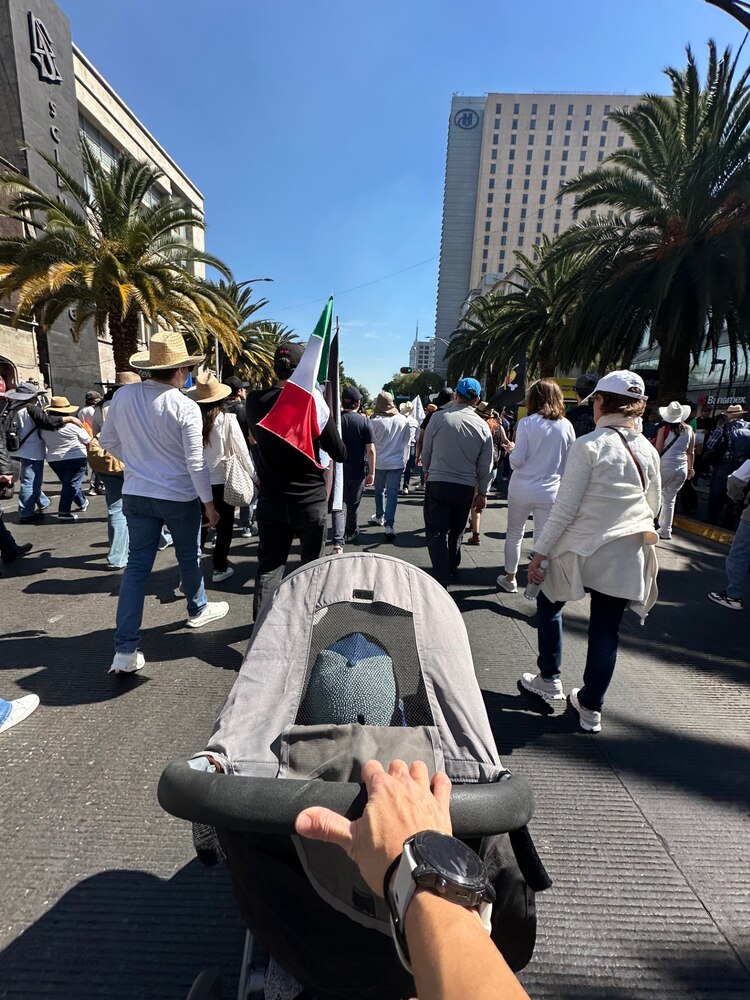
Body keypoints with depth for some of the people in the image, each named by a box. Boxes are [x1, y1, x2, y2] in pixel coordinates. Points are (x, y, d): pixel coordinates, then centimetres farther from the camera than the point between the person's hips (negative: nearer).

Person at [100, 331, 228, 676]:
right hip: (179, 497, -4)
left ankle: (125, 650, 7)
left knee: (137, 566, 7)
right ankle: (198, 610, 41)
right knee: (189, 558, 18)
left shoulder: (122, 395, -2)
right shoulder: (185, 407, -16)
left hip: (136, 494, 4)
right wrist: (209, 502, -7)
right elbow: (195, 462, -16)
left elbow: (107, 440, 9)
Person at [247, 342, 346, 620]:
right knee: (312, 563, 17)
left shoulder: (254, 402, -4)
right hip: (311, 500, -2)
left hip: (271, 500, 2)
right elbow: (340, 454, -6)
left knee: (269, 564, 12)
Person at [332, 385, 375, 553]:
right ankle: (350, 532, 38)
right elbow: (370, 450, -11)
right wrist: (371, 472, -4)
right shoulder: (364, 422, -8)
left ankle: (338, 542, -12)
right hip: (357, 472, 0)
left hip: (337, 471, 0)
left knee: (339, 506, 2)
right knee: (352, 505, 18)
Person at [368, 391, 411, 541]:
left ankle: (379, 517, 34)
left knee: (379, 490, 19)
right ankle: (389, 525, -9)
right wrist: (404, 459, 15)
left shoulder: (374, 422, -11)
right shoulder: (403, 420, -2)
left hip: (379, 462, -1)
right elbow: (406, 442, 5)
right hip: (397, 462, 1)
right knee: (392, 492, 0)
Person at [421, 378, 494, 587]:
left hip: (438, 483, -3)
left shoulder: (439, 417, -8)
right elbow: (486, 466, 4)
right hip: (466, 487, 4)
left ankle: (441, 579, -4)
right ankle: (451, 569, 37)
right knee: (456, 531, 20)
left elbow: (426, 451, 1)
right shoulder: (482, 426, 0)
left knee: (437, 532, 2)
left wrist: (428, 471, 20)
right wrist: (482, 493, 15)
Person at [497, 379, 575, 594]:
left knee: (514, 534, 16)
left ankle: (510, 578, 29)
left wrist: (511, 451, 8)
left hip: (522, 489, -1)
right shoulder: (566, 426, 1)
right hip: (551, 491, 2)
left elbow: (517, 460, -12)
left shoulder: (526, 423, -9)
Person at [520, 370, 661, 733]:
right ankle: (591, 708, 25)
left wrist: (540, 551, -10)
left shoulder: (588, 445, -14)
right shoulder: (648, 451, 3)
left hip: (581, 549, -4)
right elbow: (653, 506, 14)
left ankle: (549, 680, 29)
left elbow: (565, 508, -16)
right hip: (626, 556, 5)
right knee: (606, 628, 12)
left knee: (549, 603, 20)